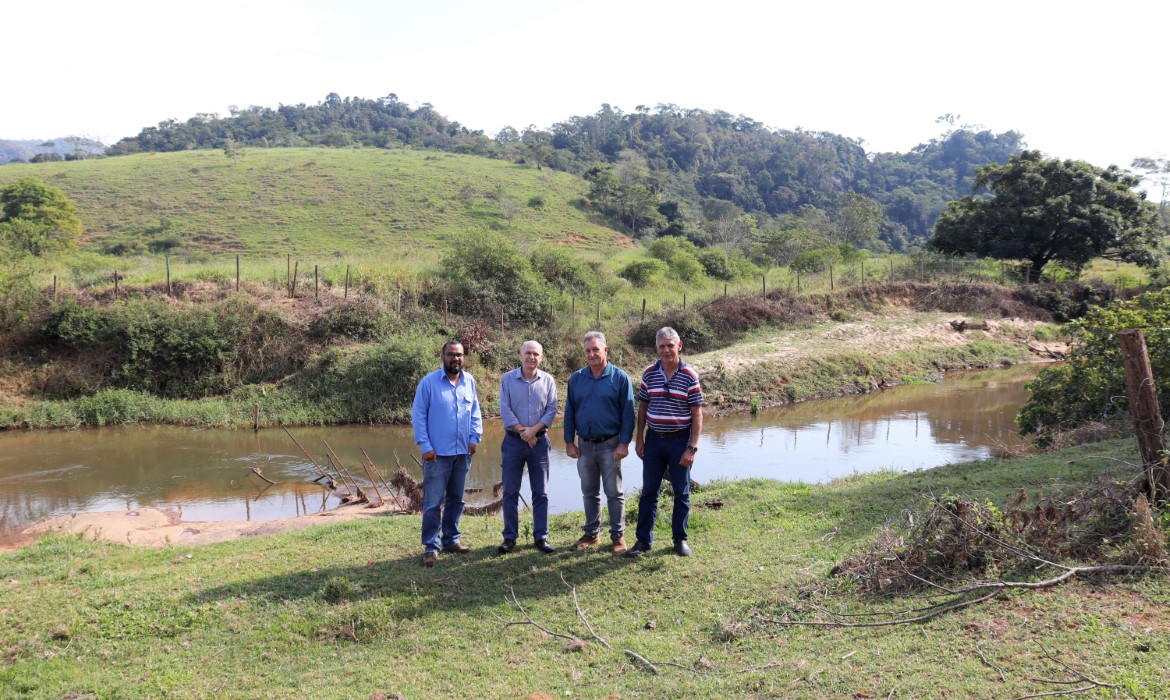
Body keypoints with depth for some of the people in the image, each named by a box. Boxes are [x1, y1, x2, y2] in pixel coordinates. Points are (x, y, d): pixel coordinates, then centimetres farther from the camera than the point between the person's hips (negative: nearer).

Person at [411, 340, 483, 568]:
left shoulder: (469, 382, 5)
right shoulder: (429, 382, -7)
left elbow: (475, 412, 12)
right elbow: (418, 415, -6)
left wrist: (474, 437, 0)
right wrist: (425, 446, -11)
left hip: (463, 453, 5)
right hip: (437, 453, -5)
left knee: (456, 500, 15)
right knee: (433, 502, -3)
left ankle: (451, 540, 28)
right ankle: (431, 547, 6)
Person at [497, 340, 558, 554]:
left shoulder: (547, 380, 2)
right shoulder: (507, 379, -1)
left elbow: (552, 410, -3)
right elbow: (505, 410, -7)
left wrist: (533, 429, -15)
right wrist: (522, 431, -14)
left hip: (539, 441, 1)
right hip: (513, 441, -1)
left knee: (541, 492, 6)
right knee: (510, 492, 4)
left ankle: (541, 537, 14)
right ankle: (510, 537, 12)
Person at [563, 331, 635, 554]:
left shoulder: (620, 378, -6)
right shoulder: (576, 379, 4)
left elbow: (628, 413, -6)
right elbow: (569, 412, 8)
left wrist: (624, 443, -11)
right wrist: (569, 442, 3)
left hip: (610, 445, -3)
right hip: (585, 445, 4)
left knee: (614, 493, 4)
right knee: (589, 493, 13)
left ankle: (618, 536, 14)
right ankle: (591, 534, 25)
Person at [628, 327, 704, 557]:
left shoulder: (690, 377, -8)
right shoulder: (649, 373, 1)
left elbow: (697, 415, -7)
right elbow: (642, 407, 9)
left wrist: (692, 448, -12)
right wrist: (639, 438, 4)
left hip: (680, 441, -2)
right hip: (654, 440, 3)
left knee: (682, 493, 9)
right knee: (648, 491, 7)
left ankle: (680, 539, 22)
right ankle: (644, 540, 16)